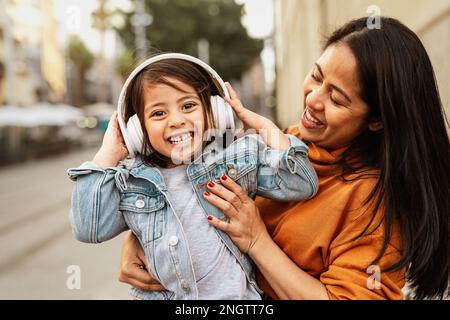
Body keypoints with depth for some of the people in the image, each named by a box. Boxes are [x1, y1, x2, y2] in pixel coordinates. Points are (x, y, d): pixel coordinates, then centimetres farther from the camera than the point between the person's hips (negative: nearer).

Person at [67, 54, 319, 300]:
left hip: (236, 294, -2)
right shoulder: (130, 182, 4)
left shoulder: (240, 157, 2)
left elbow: (302, 185, -3)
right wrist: (108, 154, -2)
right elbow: (88, 229, -4)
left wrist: (263, 125, -4)